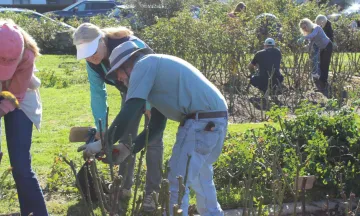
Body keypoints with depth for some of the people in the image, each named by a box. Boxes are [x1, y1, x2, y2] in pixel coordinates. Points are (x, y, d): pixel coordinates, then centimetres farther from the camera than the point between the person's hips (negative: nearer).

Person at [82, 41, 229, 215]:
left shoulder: (144, 65, -3)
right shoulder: (156, 69, 25)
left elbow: (128, 113, -12)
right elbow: (157, 126, 23)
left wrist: (104, 143, -4)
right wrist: (129, 149, 19)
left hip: (202, 122, -10)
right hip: (216, 120, 10)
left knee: (177, 183, -5)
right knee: (199, 176, 28)